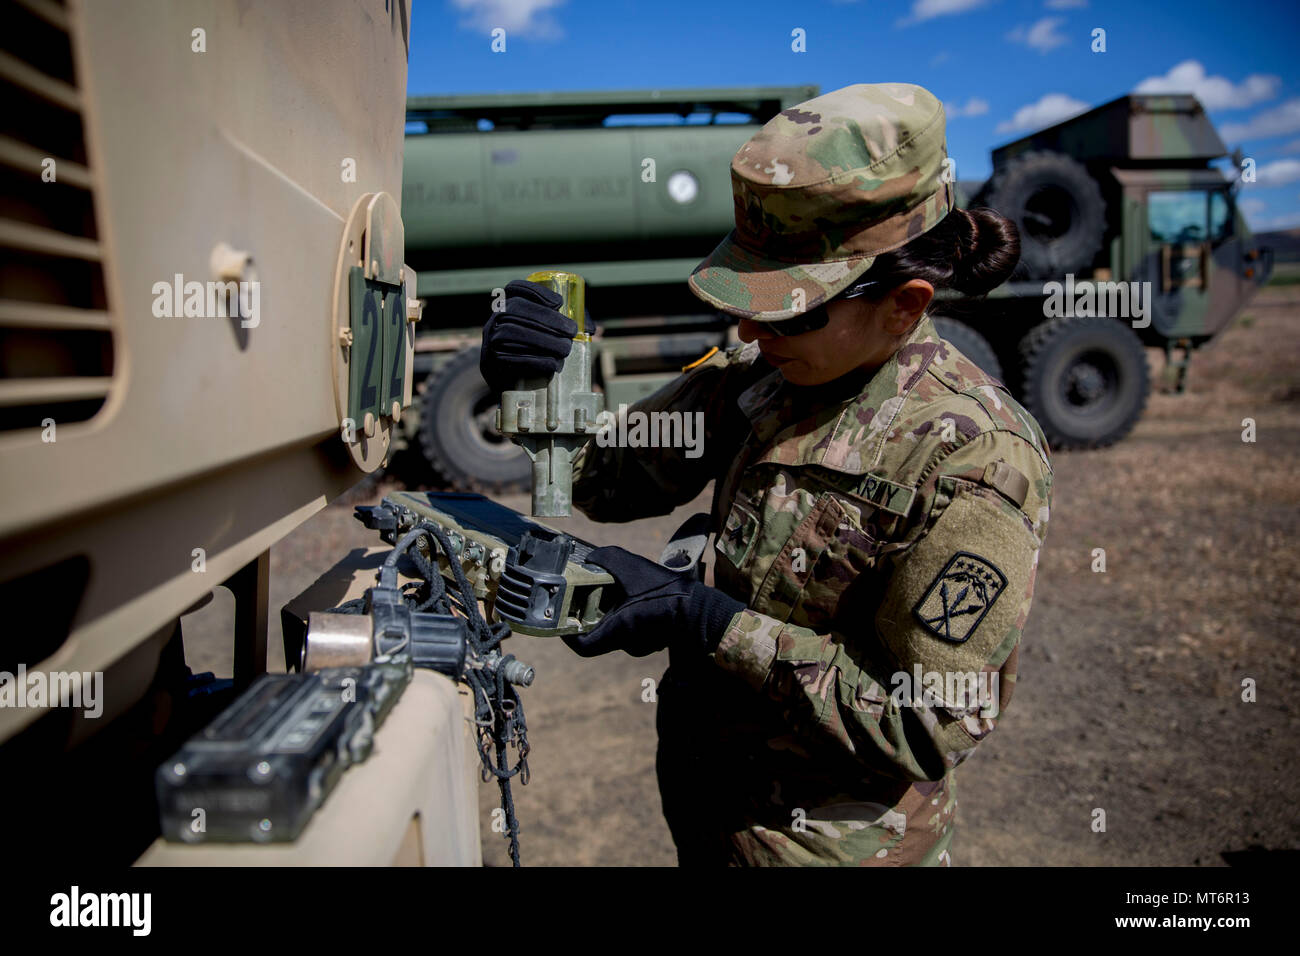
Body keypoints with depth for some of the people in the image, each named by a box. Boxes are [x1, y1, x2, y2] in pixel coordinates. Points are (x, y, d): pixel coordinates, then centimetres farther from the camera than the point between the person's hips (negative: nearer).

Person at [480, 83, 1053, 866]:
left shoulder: (974, 458, -25)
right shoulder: (762, 370, -7)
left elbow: (929, 725, -23)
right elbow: (616, 477, 2)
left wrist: (702, 620, -27)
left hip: (831, 841, -5)